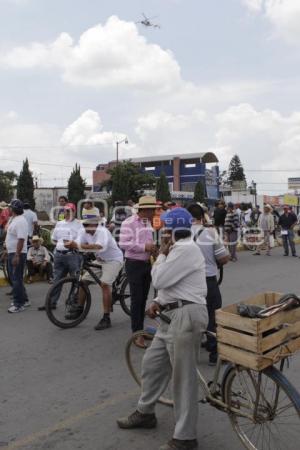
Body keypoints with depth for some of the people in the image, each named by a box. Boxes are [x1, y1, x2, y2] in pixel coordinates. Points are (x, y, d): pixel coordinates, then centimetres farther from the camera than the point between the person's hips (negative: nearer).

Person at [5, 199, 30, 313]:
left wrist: (16, 255, -28)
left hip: (17, 254, -11)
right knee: (15, 278, 17)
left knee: (16, 279, -5)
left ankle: (18, 304, 1)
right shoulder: (13, 219, 13)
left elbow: (21, 240, -26)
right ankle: (24, 300, 27)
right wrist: (7, 250, 23)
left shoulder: (20, 221, -19)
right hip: (11, 253, 11)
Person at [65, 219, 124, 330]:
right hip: (100, 260, 8)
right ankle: (79, 309, 22)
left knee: (104, 284, -24)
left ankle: (106, 319, -17)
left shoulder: (102, 231, -27)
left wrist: (81, 246, -52)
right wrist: (71, 245, -40)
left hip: (113, 259, -8)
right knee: (84, 281, 4)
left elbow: (100, 247, -44)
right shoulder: (84, 232, -5)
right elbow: (77, 243, -17)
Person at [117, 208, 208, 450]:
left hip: (186, 316, -11)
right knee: (152, 364, 20)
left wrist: (162, 254, -4)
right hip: (174, 315, 11)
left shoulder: (185, 249, -17)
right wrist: (159, 301, 6)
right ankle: (145, 413, 38)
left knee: (183, 377, -1)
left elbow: (159, 279, -19)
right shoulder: (180, 248, 17)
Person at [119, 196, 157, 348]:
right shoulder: (129, 223, -15)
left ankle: (140, 328, 27)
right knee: (137, 299, -5)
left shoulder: (148, 222, 10)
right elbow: (123, 244, -24)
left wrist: (152, 248, 2)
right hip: (134, 264, -8)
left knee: (143, 298, 14)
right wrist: (144, 247, -24)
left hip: (147, 263, 8)